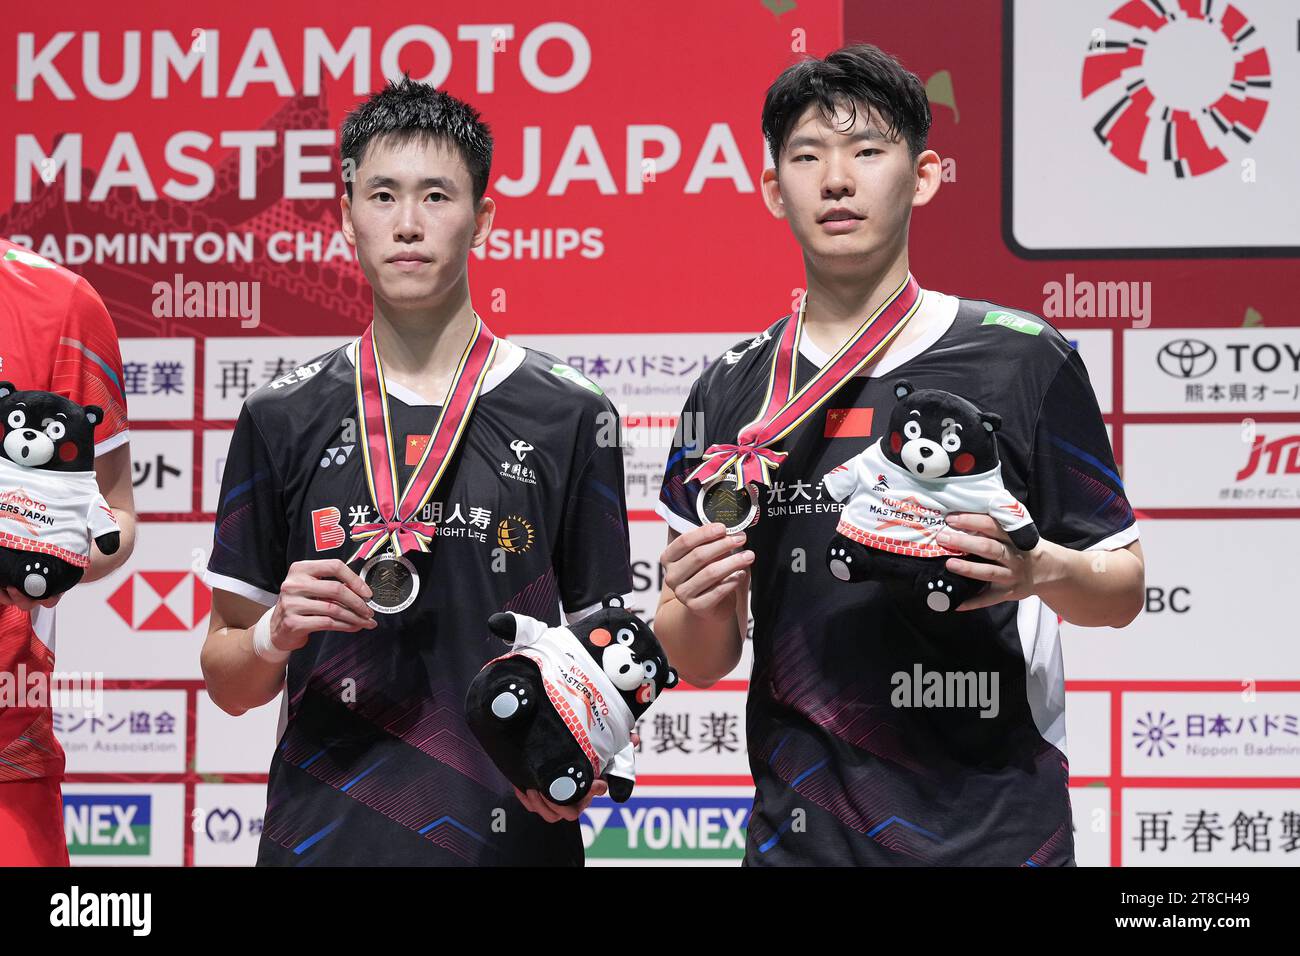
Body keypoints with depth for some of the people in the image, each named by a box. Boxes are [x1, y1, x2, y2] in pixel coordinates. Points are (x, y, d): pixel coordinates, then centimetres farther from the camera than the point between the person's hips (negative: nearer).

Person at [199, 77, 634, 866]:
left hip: (511, 834, -1)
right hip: (323, 836, 1)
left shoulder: (570, 417, 1)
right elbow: (228, 683, 8)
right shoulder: (284, 419, 4)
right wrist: (274, 635, -13)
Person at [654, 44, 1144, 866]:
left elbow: (1122, 590, 1)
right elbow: (703, 664, 9)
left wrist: (1044, 570, -19)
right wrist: (701, 606, -13)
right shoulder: (732, 394, 5)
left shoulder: (1022, 359, -3)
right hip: (801, 834, 2)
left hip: (991, 828, -2)